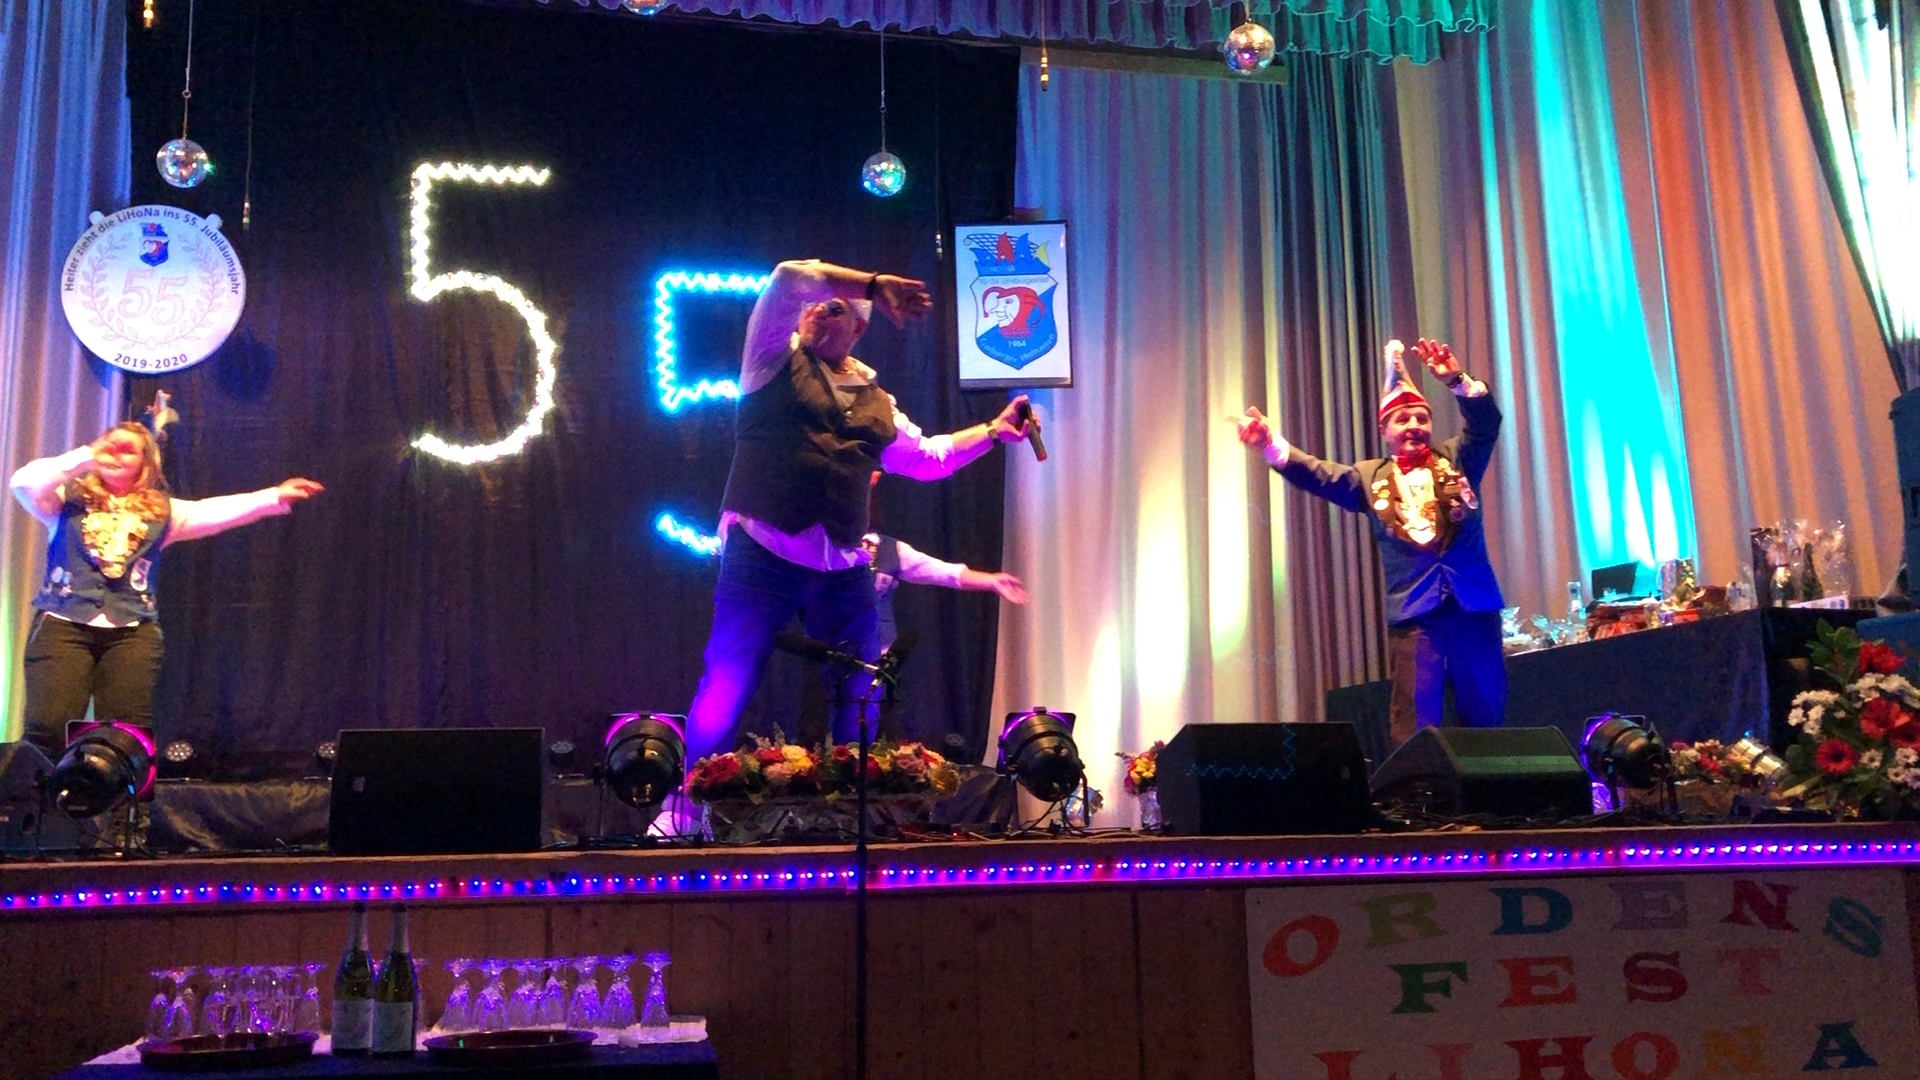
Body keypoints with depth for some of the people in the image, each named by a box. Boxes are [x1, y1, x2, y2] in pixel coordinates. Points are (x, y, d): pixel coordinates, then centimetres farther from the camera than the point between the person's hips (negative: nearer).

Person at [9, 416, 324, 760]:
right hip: (63, 623, -1)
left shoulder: (161, 511, 13)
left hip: (133, 631, 2)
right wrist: (84, 456, 0)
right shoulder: (69, 498, 10)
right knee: (48, 727, -11)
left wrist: (274, 497, -8)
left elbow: (214, 511, 4)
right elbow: (23, 483, -6)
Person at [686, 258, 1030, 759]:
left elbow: (925, 456, 26)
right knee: (726, 689, -5)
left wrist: (993, 430, 17)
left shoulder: (876, 402, 19)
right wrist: (875, 285, -6)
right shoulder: (776, 359, 7)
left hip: (843, 569, 5)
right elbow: (789, 279, -6)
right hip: (762, 553, -4)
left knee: (862, 698, 7)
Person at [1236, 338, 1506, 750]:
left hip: (1473, 603, 1)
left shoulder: (1457, 459, 10)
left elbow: (1486, 423, -4)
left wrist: (1457, 380, -23)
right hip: (1412, 611, 0)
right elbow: (1317, 475, 0)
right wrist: (1270, 444, -16)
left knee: (1485, 717, 7)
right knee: (1414, 724, -2)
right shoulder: (1370, 477, 11)